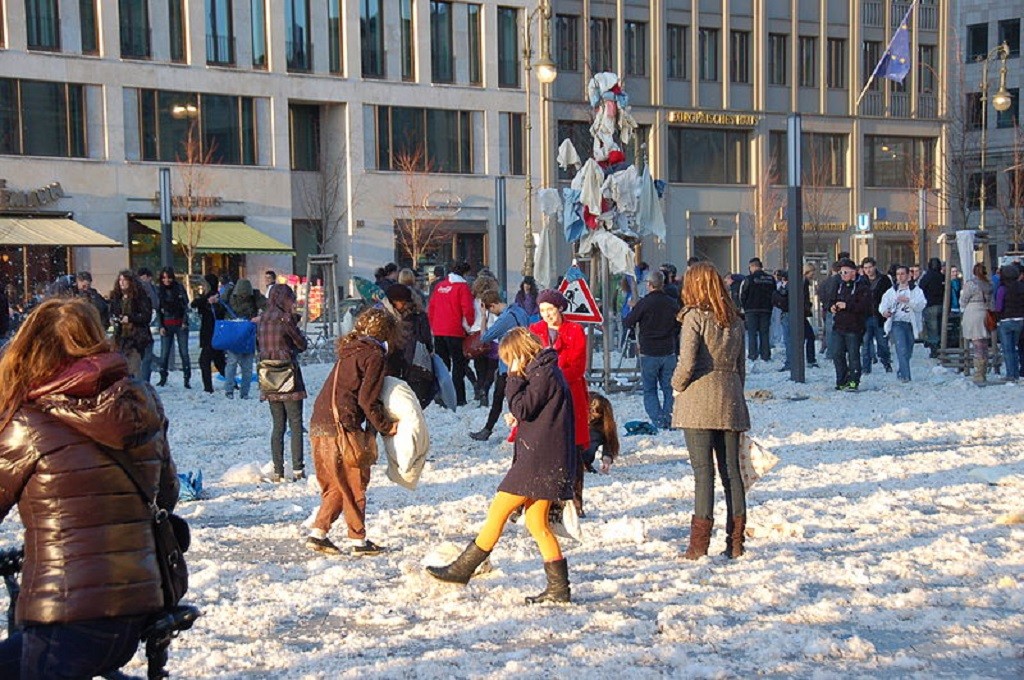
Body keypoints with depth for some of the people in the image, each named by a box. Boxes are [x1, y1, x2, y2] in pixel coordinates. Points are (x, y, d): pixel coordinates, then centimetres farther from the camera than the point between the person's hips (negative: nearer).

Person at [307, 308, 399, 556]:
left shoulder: (349, 351, 20)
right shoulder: (374, 355, -7)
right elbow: (368, 400, -13)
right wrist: (386, 426, -2)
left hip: (319, 426, 8)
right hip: (342, 428, -8)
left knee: (335, 487, 17)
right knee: (353, 486, 4)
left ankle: (317, 533, 15)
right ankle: (358, 540, 12)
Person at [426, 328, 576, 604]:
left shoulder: (544, 373, -12)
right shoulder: (544, 371, 19)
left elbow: (521, 408, -18)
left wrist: (515, 377, -9)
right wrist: (519, 419, 10)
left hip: (538, 459, -10)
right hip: (545, 461, 10)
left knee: (498, 510, -2)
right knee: (537, 523, 9)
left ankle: (461, 570, 7)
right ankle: (559, 588, 9)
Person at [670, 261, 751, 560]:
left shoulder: (695, 316, -8)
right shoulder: (734, 320, 10)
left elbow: (686, 363, -16)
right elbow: (740, 366, 13)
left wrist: (677, 385, 1)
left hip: (698, 400, -5)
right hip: (730, 401, 5)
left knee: (703, 471, -4)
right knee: (731, 470, 8)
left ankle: (699, 543, -3)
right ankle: (736, 541, 11)